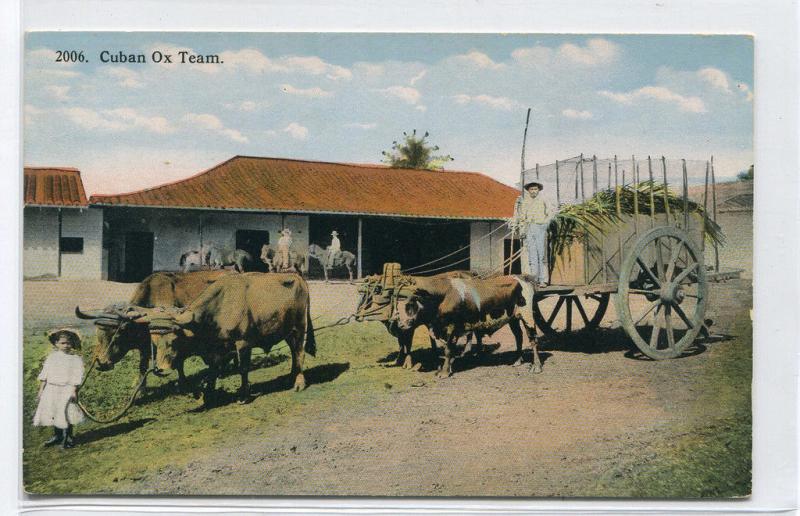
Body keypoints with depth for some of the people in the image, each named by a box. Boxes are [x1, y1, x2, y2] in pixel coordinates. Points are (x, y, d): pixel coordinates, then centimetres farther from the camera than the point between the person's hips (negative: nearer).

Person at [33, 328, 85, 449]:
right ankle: (57, 436, 24)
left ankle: (68, 437, 7)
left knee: (65, 413, -8)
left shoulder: (76, 359, -3)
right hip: (51, 389, 4)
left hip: (67, 390, -4)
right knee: (52, 412, 9)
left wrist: (74, 391, -13)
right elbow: (44, 375, 10)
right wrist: (41, 390, 7)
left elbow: (77, 377, -6)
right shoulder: (51, 357, 8)